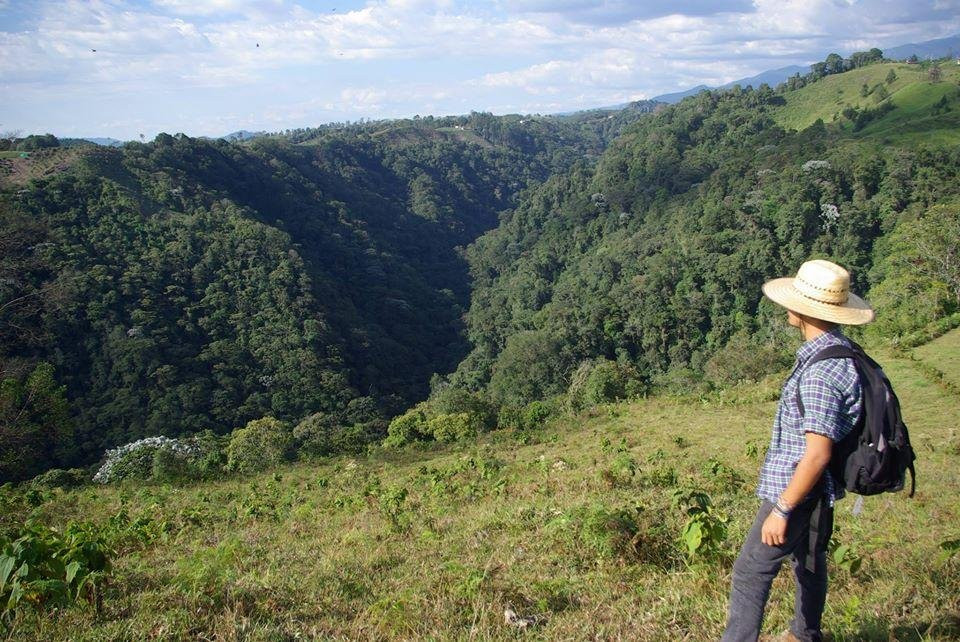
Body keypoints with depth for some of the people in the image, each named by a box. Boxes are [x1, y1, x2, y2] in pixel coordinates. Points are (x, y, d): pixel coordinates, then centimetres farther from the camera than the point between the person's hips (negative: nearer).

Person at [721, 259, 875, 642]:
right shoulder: (837, 351, 3)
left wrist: (781, 509, -23)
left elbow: (817, 453, -28)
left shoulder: (821, 370, -28)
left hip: (797, 489, -10)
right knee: (809, 561, 25)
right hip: (813, 489, 10)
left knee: (751, 571, -4)